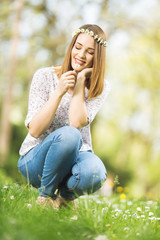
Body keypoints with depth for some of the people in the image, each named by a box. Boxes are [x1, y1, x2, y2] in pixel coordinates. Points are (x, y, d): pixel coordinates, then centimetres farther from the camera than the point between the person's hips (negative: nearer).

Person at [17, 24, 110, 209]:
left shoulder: (100, 88, -1)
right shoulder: (45, 76, -7)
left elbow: (76, 122, -18)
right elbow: (34, 130, -14)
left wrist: (80, 81, -15)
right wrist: (60, 91, -20)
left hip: (73, 156, 2)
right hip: (35, 159, -2)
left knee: (94, 173, -34)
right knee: (68, 135, -35)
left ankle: (64, 195, 1)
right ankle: (45, 196, -13)